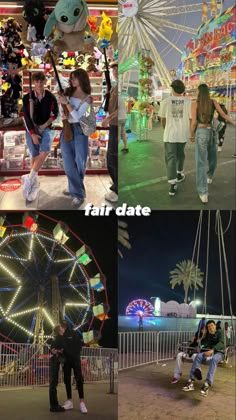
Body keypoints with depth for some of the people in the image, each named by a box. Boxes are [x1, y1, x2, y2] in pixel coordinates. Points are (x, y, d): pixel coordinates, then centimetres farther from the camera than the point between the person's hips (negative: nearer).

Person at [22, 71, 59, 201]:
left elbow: (55, 113, 7)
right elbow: (26, 117, -5)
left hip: (45, 128, 0)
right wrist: (33, 134, -13)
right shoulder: (27, 98, -3)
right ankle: (34, 183, 12)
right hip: (31, 129, 0)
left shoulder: (50, 97, -1)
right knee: (34, 156, 0)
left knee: (44, 152, -23)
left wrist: (45, 125, -4)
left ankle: (29, 179, -18)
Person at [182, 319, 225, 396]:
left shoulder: (220, 332, 2)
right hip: (208, 351, 4)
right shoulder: (207, 334, 18)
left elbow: (221, 343, -16)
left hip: (219, 352, -4)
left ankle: (207, 385, -52)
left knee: (213, 359, -40)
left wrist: (212, 350, -31)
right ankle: (191, 382, -38)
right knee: (198, 356, -28)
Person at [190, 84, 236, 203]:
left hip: (201, 132, -3)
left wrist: (192, 135, 9)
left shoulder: (195, 104, -4)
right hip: (211, 132, 3)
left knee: (201, 162, -6)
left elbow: (193, 122, -6)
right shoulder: (213, 102, 3)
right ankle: (209, 176, 54)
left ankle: (203, 193, -15)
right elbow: (224, 115, 4)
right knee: (212, 157, 27)